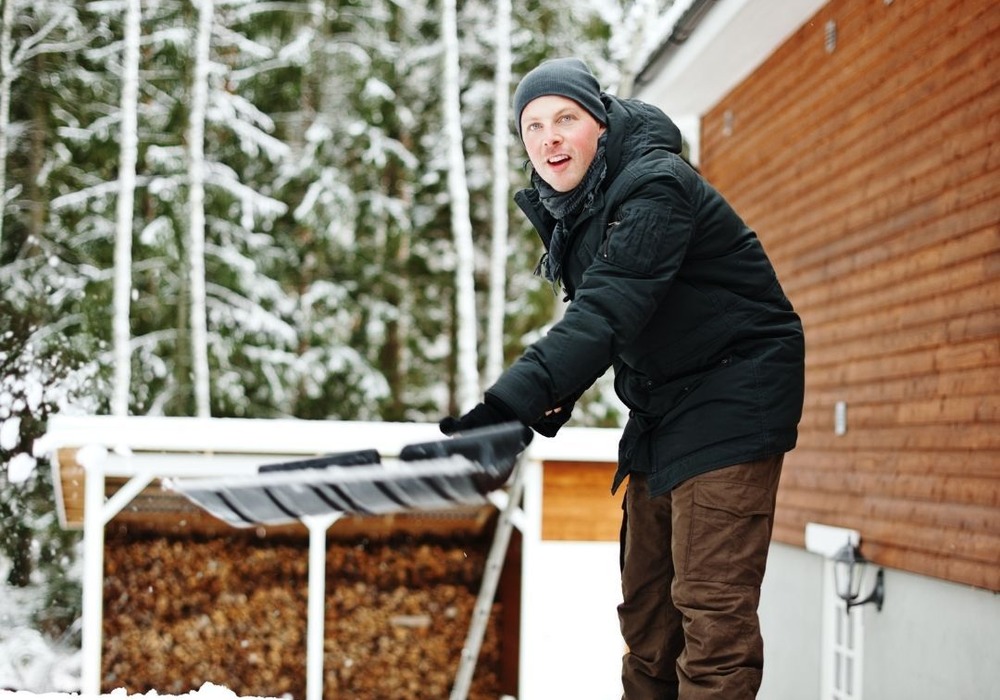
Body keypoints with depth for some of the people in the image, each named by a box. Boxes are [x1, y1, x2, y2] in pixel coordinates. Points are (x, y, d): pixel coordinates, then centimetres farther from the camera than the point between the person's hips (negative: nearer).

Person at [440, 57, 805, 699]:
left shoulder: (654, 187, -21)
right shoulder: (568, 207, 7)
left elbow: (607, 314, -32)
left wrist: (508, 403, -41)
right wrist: (559, 396, -5)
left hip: (732, 397, -9)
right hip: (662, 406, 9)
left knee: (710, 604, -13)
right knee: (645, 604, 13)